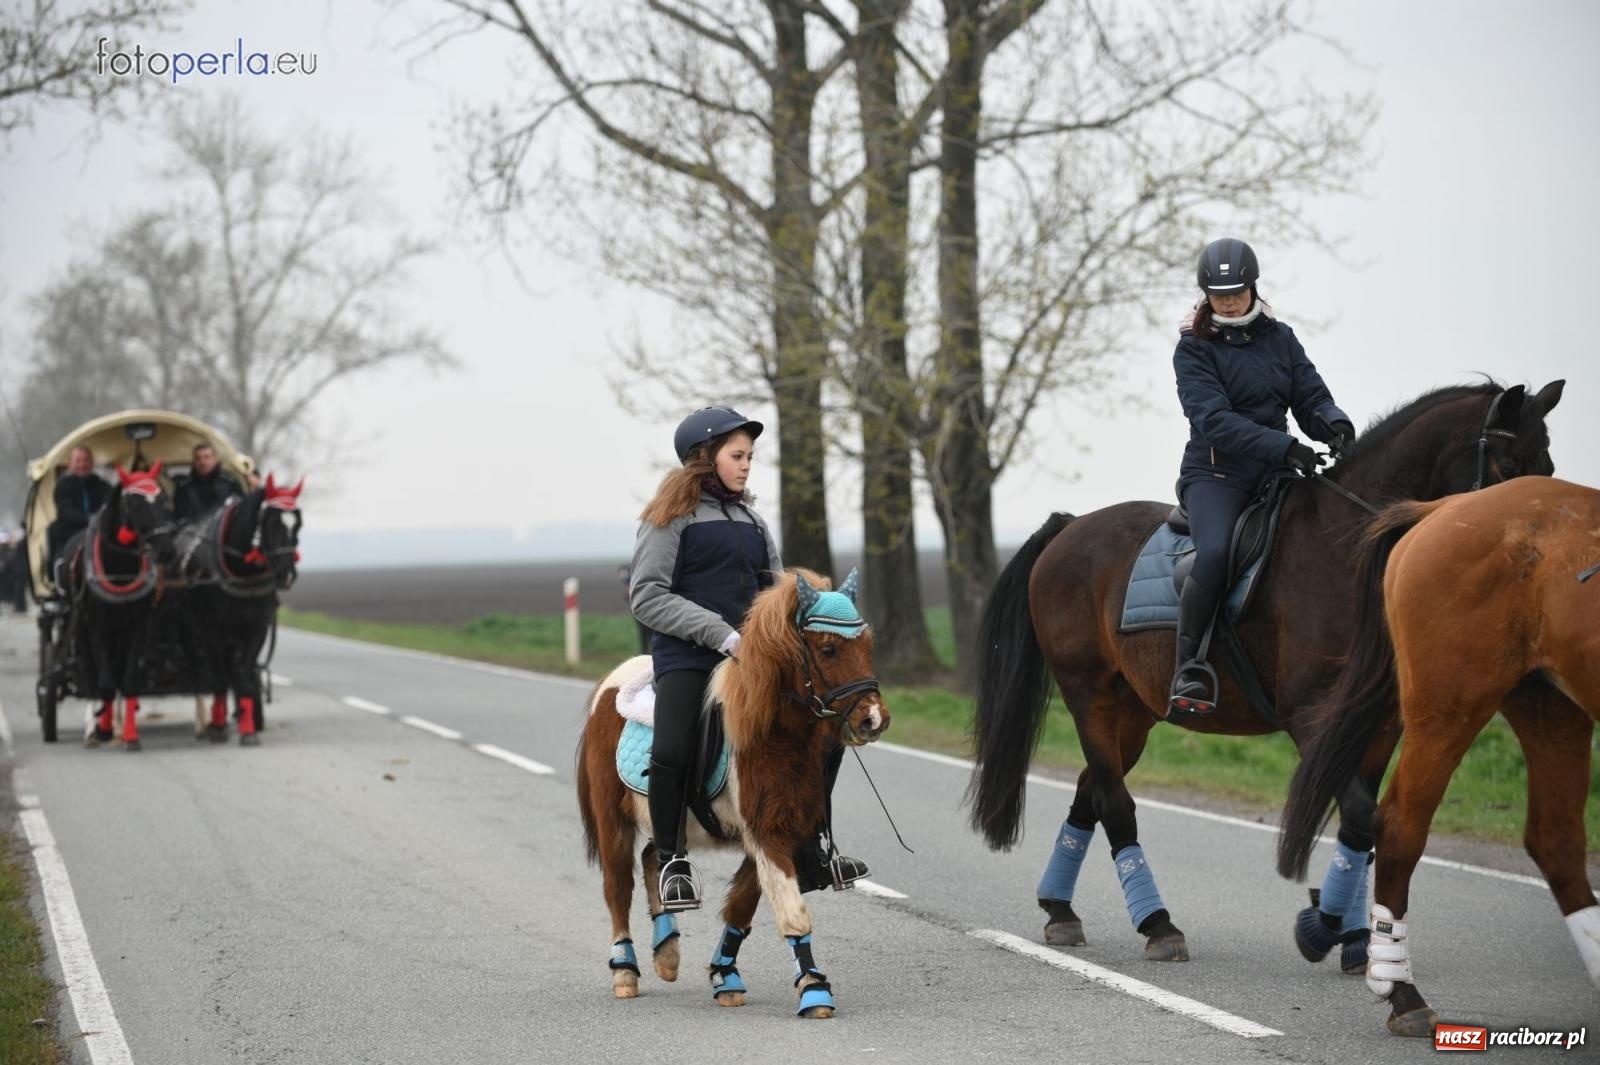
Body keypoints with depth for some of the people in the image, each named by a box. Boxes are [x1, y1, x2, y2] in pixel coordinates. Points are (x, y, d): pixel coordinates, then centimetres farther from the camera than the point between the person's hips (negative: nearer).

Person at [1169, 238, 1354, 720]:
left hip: (1275, 473, 5)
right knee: (1215, 551, -33)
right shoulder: (1194, 349, -3)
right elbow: (1214, 420, -16)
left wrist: (1334, 425, -16)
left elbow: (1311, 397, 9)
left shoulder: (1280, 338, 12)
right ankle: (1188, 672, -29)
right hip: (1216, 473, -5)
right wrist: (1284, 446, -28)